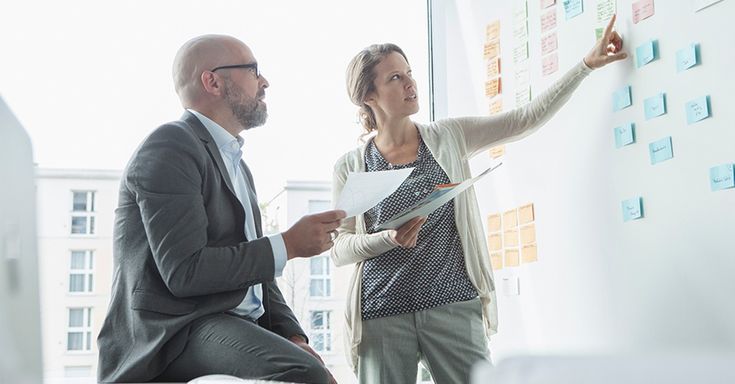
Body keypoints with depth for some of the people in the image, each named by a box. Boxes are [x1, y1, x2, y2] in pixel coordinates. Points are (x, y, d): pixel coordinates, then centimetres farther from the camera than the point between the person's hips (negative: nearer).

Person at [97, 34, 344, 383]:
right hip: (176, 332, -9)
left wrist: (292, 335, 4)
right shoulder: (170, 147, -9)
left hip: (235, 325, 9)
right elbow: (184, 272, -19)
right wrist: (288, 245, -13)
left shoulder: (236, 166, 22)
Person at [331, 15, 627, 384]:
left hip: (453, 305, 1)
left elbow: (526, 118, 6)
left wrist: (587, 64, 3)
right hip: (383, 314, 0)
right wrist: (391, 239, -16)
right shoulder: (350, 167, 5)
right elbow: (340, 248, 2)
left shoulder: (449, 137, 9)